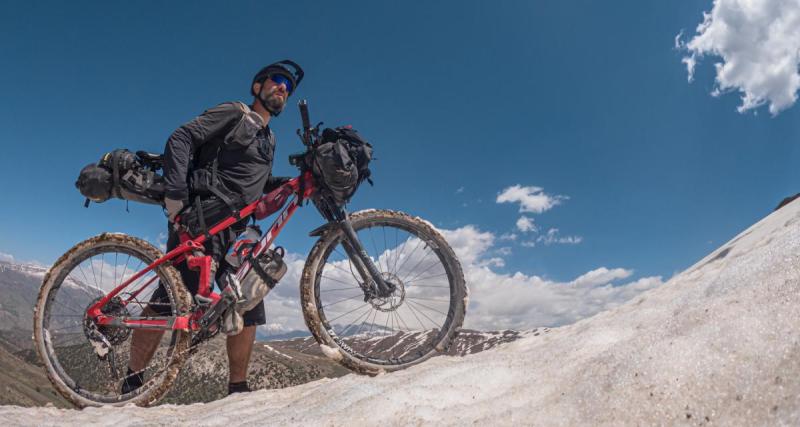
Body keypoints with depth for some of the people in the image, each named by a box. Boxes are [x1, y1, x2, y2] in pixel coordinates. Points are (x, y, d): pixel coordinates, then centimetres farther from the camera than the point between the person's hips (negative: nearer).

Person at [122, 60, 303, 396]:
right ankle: (133, 380, 0)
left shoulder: (269, 141, 25)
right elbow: (180, 140, -8)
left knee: (249, 306, 1)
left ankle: (238, 388, 10)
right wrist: (175, 193, -20)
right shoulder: (234, 113, 2)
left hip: (234, 230, 8)